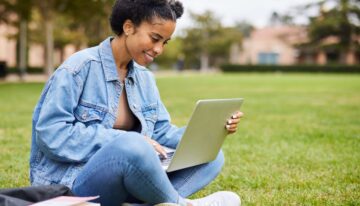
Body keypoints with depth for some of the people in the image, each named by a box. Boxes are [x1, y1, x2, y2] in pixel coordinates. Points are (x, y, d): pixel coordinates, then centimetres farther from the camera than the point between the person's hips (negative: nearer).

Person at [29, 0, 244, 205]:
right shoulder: (80, 67, -12)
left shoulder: (145, 78, 12)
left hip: (122, 177, 8)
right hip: (72, 184, -8)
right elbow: (51, 134, -19)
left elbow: (161, 132, 10)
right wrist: (120, 141, -24)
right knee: (132, 145, -39)